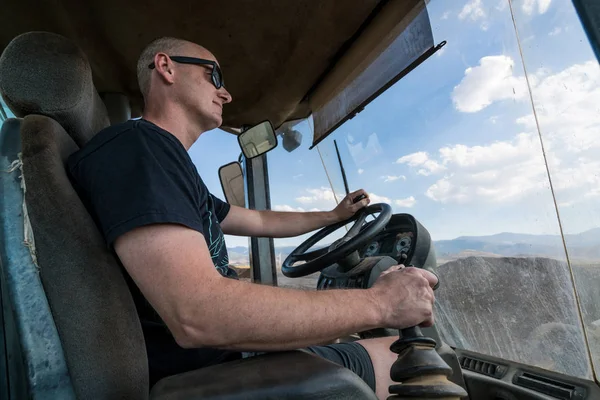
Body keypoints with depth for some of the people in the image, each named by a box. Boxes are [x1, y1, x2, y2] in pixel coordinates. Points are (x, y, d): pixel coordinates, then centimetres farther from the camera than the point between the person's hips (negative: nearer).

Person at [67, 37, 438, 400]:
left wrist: (334, 215, 31)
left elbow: (261, 222, 23)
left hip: (228, 352, 9)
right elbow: (196, 316, -33)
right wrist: (377, 302, -24)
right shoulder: (134, 147, -20)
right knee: (394, 359, 4)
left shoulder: (171, 166, 13)